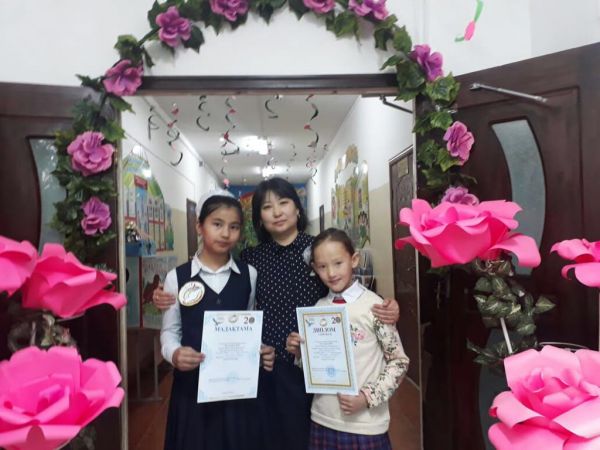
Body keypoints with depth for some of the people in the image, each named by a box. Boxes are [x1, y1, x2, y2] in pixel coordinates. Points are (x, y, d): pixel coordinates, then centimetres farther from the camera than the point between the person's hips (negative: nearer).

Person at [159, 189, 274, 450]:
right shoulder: (177, 277, -2)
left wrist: (261, 351, -8)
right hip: (193, 383, -1)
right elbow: (169, 330, 2)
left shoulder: (249, 275, 3)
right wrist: (174, 354, -18)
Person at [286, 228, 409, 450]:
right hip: (323, 419, 4)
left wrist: (367, 397, -14)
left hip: (364, 424, -4)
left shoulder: (373, 306, -12)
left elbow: (399, 361, -7)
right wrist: (299, 351, -8)